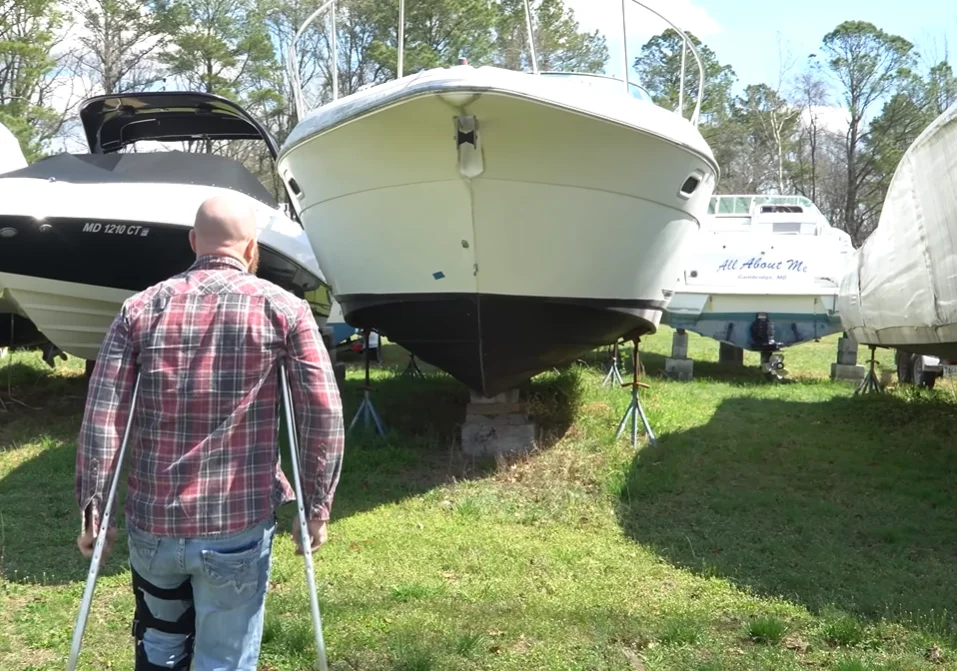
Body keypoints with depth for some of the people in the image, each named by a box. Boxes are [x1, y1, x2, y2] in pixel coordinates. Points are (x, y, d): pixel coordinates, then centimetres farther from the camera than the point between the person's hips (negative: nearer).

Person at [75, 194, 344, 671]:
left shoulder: (140, 309, 2)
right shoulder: (283, 309, -4)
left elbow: (101, 416, -2)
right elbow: (324, 413, -9)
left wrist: (92, 507, 6)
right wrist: (317, 507, 0)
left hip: (151, 522, 3)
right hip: (239, 526, -2)